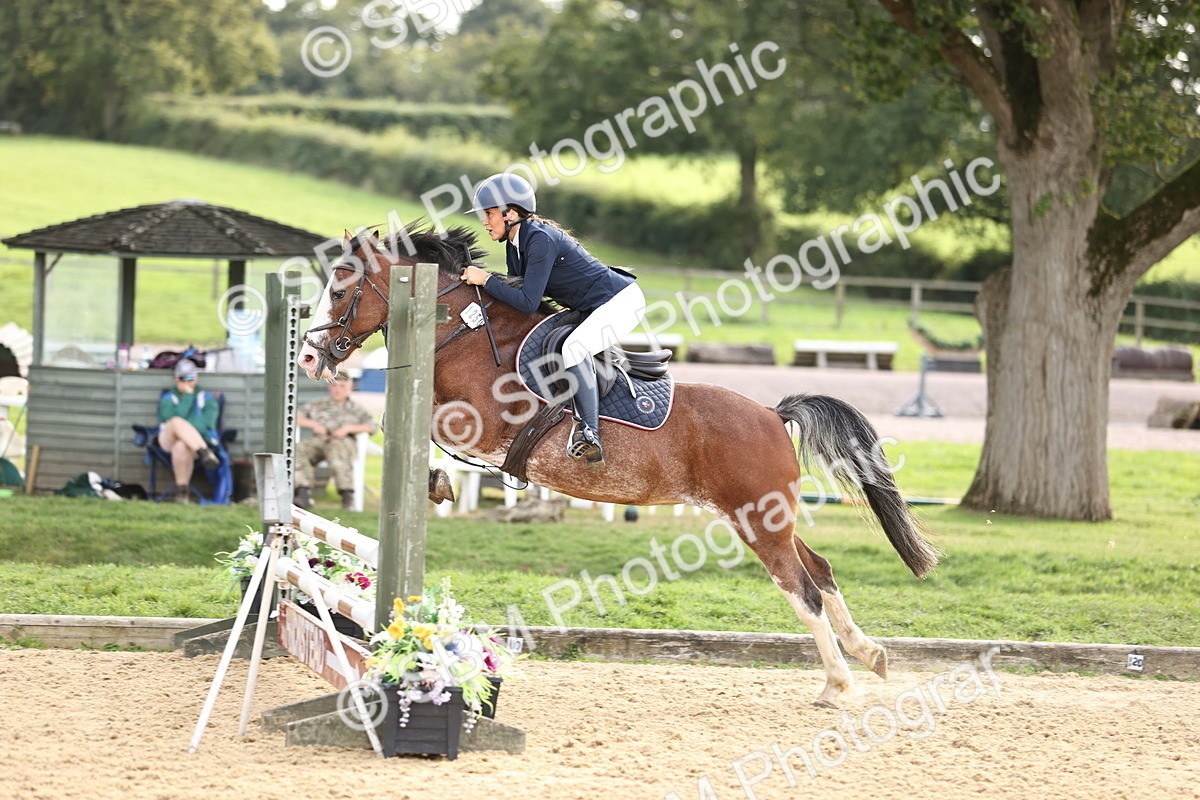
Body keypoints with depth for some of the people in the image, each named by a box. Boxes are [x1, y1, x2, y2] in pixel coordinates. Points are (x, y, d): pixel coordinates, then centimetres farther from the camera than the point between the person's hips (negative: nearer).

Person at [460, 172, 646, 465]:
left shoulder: (540, 240, -24)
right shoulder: (516, 243, 5)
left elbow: (528, 303, -27)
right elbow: (517, 291, 11)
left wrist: (486, 279, -20)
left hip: (621, 302, -11)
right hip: (593, 309, 11)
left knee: (574, 347, -33)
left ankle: (589, 433, -29)